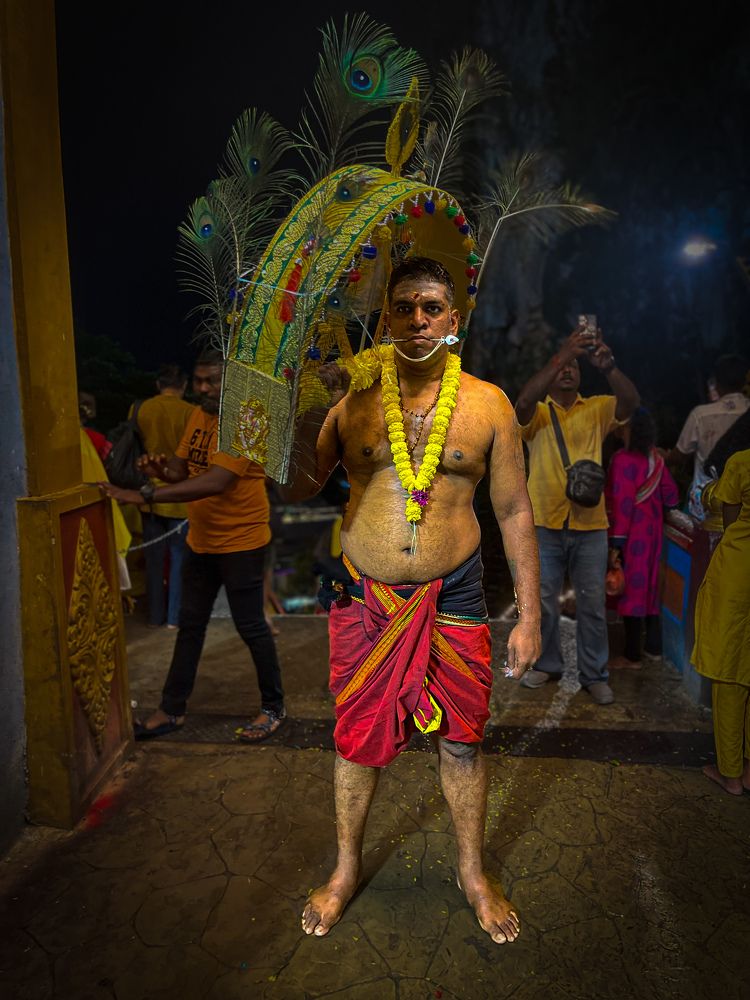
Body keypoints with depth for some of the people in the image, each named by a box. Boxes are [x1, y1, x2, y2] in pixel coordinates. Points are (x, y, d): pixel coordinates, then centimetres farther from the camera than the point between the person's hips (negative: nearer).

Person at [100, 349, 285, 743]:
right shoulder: (198, 415, 6)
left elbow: (215, 482, -34)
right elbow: (182, 466, 9)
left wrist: (143, 496, -36)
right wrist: (163, 470, -16)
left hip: (241, 542, -8)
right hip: (201, 540, 8)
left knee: (250, 626, 2)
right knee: (190, 624, 15)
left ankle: (273, 708, 22)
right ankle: (172, 710, 28)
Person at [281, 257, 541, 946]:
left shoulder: (488, 403, -2)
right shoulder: (350, 395, -3)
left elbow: (514, 512, 2)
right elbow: (298, 492, -3)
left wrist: (530, 615, 0)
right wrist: (309, 414, -19)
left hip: (453, 594, 0)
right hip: (364, 597, 0)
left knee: (461, 738, 13)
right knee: (358, 737, 13)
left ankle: (473, 873, 39)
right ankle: (347, 870, 40)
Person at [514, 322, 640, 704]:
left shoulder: (597, 409, 7)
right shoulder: (537, 413, 2)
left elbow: (631, 400, -12)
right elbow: (524, 401, -21)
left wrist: (609, 367, -30)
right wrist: (561, 354, -28)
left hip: (590, 525, 1)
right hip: (545, 524, 0)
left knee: (592, 604, 7)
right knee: (543, 601, 9)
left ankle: (594, 674, 20)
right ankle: (547, 664, 27)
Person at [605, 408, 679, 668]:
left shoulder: (623, 459, -18)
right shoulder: (655, 458, 5)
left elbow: (622, 503, -21)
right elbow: (671, 496, 9)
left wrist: (616, 543, -19)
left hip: (631, 534, -8)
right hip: (651, 530, 8)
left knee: (629, 589, 0)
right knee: (648, 585, 16)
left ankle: (632, 656, 8)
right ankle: (653, 647, 26)